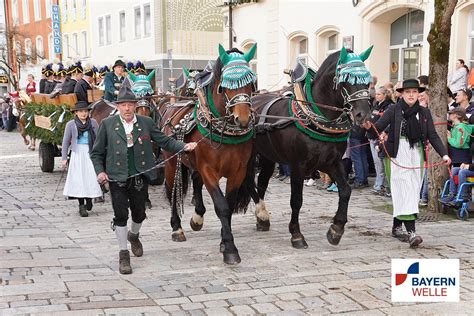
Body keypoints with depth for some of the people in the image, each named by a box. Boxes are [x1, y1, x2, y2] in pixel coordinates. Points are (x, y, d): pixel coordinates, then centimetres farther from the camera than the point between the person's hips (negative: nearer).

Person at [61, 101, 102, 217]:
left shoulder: (93, 123, 3)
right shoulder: (71, 124, 0)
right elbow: (66, 142, 4)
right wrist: (64, 158, 0)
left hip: (91, 154, 1)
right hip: (77, 154, -1)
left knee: (91, 178, -3)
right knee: (79, 180, -2)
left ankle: (89, 200, 21)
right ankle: (81, 206, 4)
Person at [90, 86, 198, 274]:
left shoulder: (146, 123, 2)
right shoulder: (107, 124, -1)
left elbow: (164, 141, 1)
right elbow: (97, 153, 4)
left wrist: (184, 146, -14)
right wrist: (100, 171, -10)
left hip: (140, 178, 2)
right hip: (117, 178, -2)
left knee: (139, 214, 14)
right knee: (121, 215, -3)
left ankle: (133, 235, 47)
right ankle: (123, 255, 10)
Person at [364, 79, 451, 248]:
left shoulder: (424, 113, 10)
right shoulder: (394, 110, 0)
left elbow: (433, 136, 6)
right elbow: (378, 127, -9)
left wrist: (444, 154, -6)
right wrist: (369, 127, -32)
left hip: (417, 155, 4)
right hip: (398, 154, -4)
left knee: (412, 192, 8)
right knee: (405, 190, -12)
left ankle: (397, 227, 22)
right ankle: (411, 232, -18)